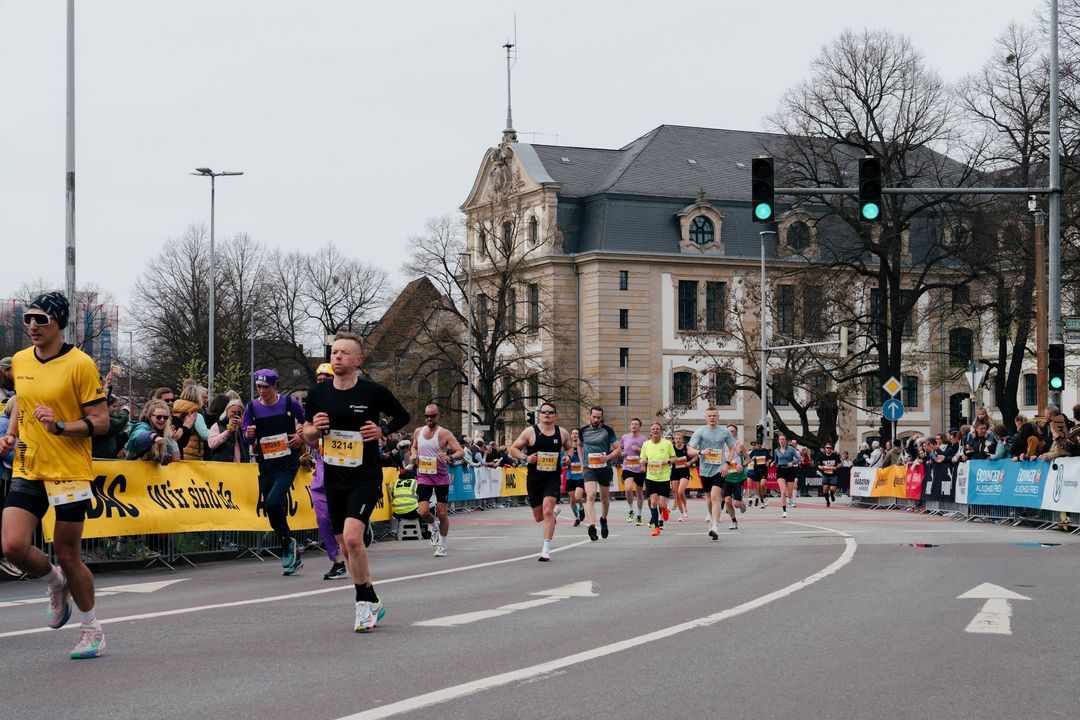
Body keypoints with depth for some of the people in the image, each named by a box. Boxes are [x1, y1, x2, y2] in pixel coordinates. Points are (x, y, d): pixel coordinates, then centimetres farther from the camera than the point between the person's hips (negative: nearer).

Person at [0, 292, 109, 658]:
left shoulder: (80, 364, -10)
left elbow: (101, 421, -10)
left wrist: (60, 426, -24)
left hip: (69, 473, -5)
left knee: (67, 555, 2)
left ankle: (91, 628, 22)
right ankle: (56, 584, 21)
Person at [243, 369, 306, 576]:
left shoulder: (289, 403, -2)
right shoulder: (252, 407, 3)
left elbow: (306, 422, 13)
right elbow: (247, 437, 7)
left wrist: (301, 437, -5)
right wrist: (249, 435, -16)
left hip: (288, 461, -4)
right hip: (266, 464, 4)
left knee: (273, 503, -23)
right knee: (272, 511, 5)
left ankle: (289, 542, 0)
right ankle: (293, 557, 19)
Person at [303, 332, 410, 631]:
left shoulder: (374, 392, -8)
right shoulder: (318, 393, 2)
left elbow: (403, 416, 9)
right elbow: (308, 436, 13)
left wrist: (383, 430, -9)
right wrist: (315, 429, -9)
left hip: (366, 476, -5)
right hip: (334, 479, 5)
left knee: (352, 537, -22)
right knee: (346, 546, 10)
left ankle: (364, 602, -6)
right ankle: (373, 602, 27)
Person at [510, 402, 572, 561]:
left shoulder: (562, 433, 2)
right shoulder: (530, 431, -5)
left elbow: (568, 448, 21)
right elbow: (513, 449, 1)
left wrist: (567, 456, -1)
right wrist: (525, 457, -16)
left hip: (553, 477, -1)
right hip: (534, 478, 1)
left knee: (547, 510, -19)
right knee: (539, 517, 11)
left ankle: (546, 549, -15)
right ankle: (554, 512, 49)